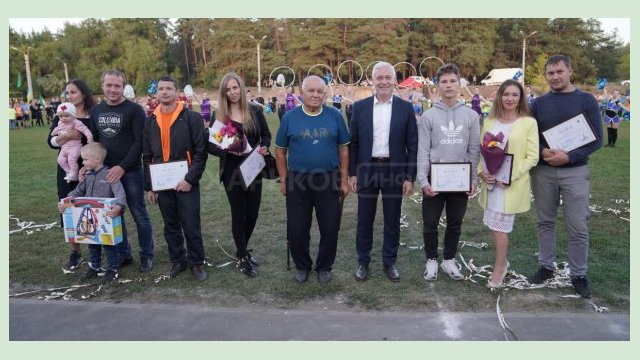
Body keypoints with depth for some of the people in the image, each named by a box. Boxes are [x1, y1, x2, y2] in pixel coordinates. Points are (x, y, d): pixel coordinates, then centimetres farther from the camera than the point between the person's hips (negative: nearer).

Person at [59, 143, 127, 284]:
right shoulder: (88, 176, 7)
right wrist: (64, 202, 0)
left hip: (106, 217, -7)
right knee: (92, 243, 17)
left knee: (108, 242, 3)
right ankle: (94, 267, 32)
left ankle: (113, 269, 16)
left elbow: (120, 192, -27)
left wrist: (118, 206, -44)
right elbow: (78, 192, 14)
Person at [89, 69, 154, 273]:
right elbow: (93, 141, 16)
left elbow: (140, 142, -13)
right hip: (105, 171, 5)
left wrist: (122, 167, -18)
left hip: (131, 171, -5)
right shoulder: (96, 111, 10)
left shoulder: (134, 110, -7)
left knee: (139, 214, 3)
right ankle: (123, 254, 26)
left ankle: (146, 255, 17)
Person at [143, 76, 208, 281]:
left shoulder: (192, 118, -6)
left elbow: (201, 152, -9)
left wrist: (190, 179, -15)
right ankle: (177, 261, 29)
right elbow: (147, 157, 11)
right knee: (171, 226, 14)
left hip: (186, 183, -4)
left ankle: (196, 262, 19)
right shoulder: (150, 121, 8)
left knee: (191, 226, 2)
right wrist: (149, 187, 8)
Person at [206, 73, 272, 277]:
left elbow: (266, 135, 10)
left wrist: (264, 147, -11)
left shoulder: (255, 111, 2)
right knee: (238, 214, 5)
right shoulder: (219, 115, -3)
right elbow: (209, 144, -3)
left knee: (252, 214, 10)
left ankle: (242, 250, 33)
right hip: (232, 172, -2)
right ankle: (242, 257, 20)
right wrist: (226, 150, -22)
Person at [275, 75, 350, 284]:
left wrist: (344, 180, 1)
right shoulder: (290, 117, -1)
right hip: (297, 182, 0)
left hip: (328, 181, 0)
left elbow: (343, 149, 4)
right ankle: (302, 266, 32)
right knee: (296, 230, 9)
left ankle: (324, 267, 29)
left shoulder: (335, 116, 0)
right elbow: (280, 151, 5)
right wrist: (284, 180, 2)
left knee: (330, 229, 8)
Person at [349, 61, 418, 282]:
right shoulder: (360, 107, 1)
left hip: (394, 171, 0)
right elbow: (353, 143, 4)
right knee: (364, 220, 10)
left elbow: (412, 145, 0)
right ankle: (363, 262, 25)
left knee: (392, 221, 10)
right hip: (366, 170, 1)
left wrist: (410, 177, -5)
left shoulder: (406, 108, 0)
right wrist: (352, 174, 0)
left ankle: (389, 262, 26)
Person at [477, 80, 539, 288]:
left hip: (513, 184, -4)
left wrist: (511, 176, -17)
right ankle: (502, 262, 33)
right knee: (494, 226, 12)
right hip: (491, 182, 4)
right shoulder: (490, 122, 7)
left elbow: (532, 157, -7)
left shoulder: (528, 123, -5)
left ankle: (499, 269, 17)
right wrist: (481, 171, -7)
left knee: (500, 226, 0)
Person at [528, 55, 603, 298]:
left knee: (578, 228, 1)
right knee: (545, 222, 12)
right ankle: (546, 267, 25)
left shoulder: (586, 100, -1)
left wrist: (569, 157, -17)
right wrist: (543, 152, -13)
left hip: (575, 172, -2)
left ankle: (578, 275, 15)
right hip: (542, 171, 2)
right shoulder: (538, 103, 6)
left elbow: (596, 139, -3)